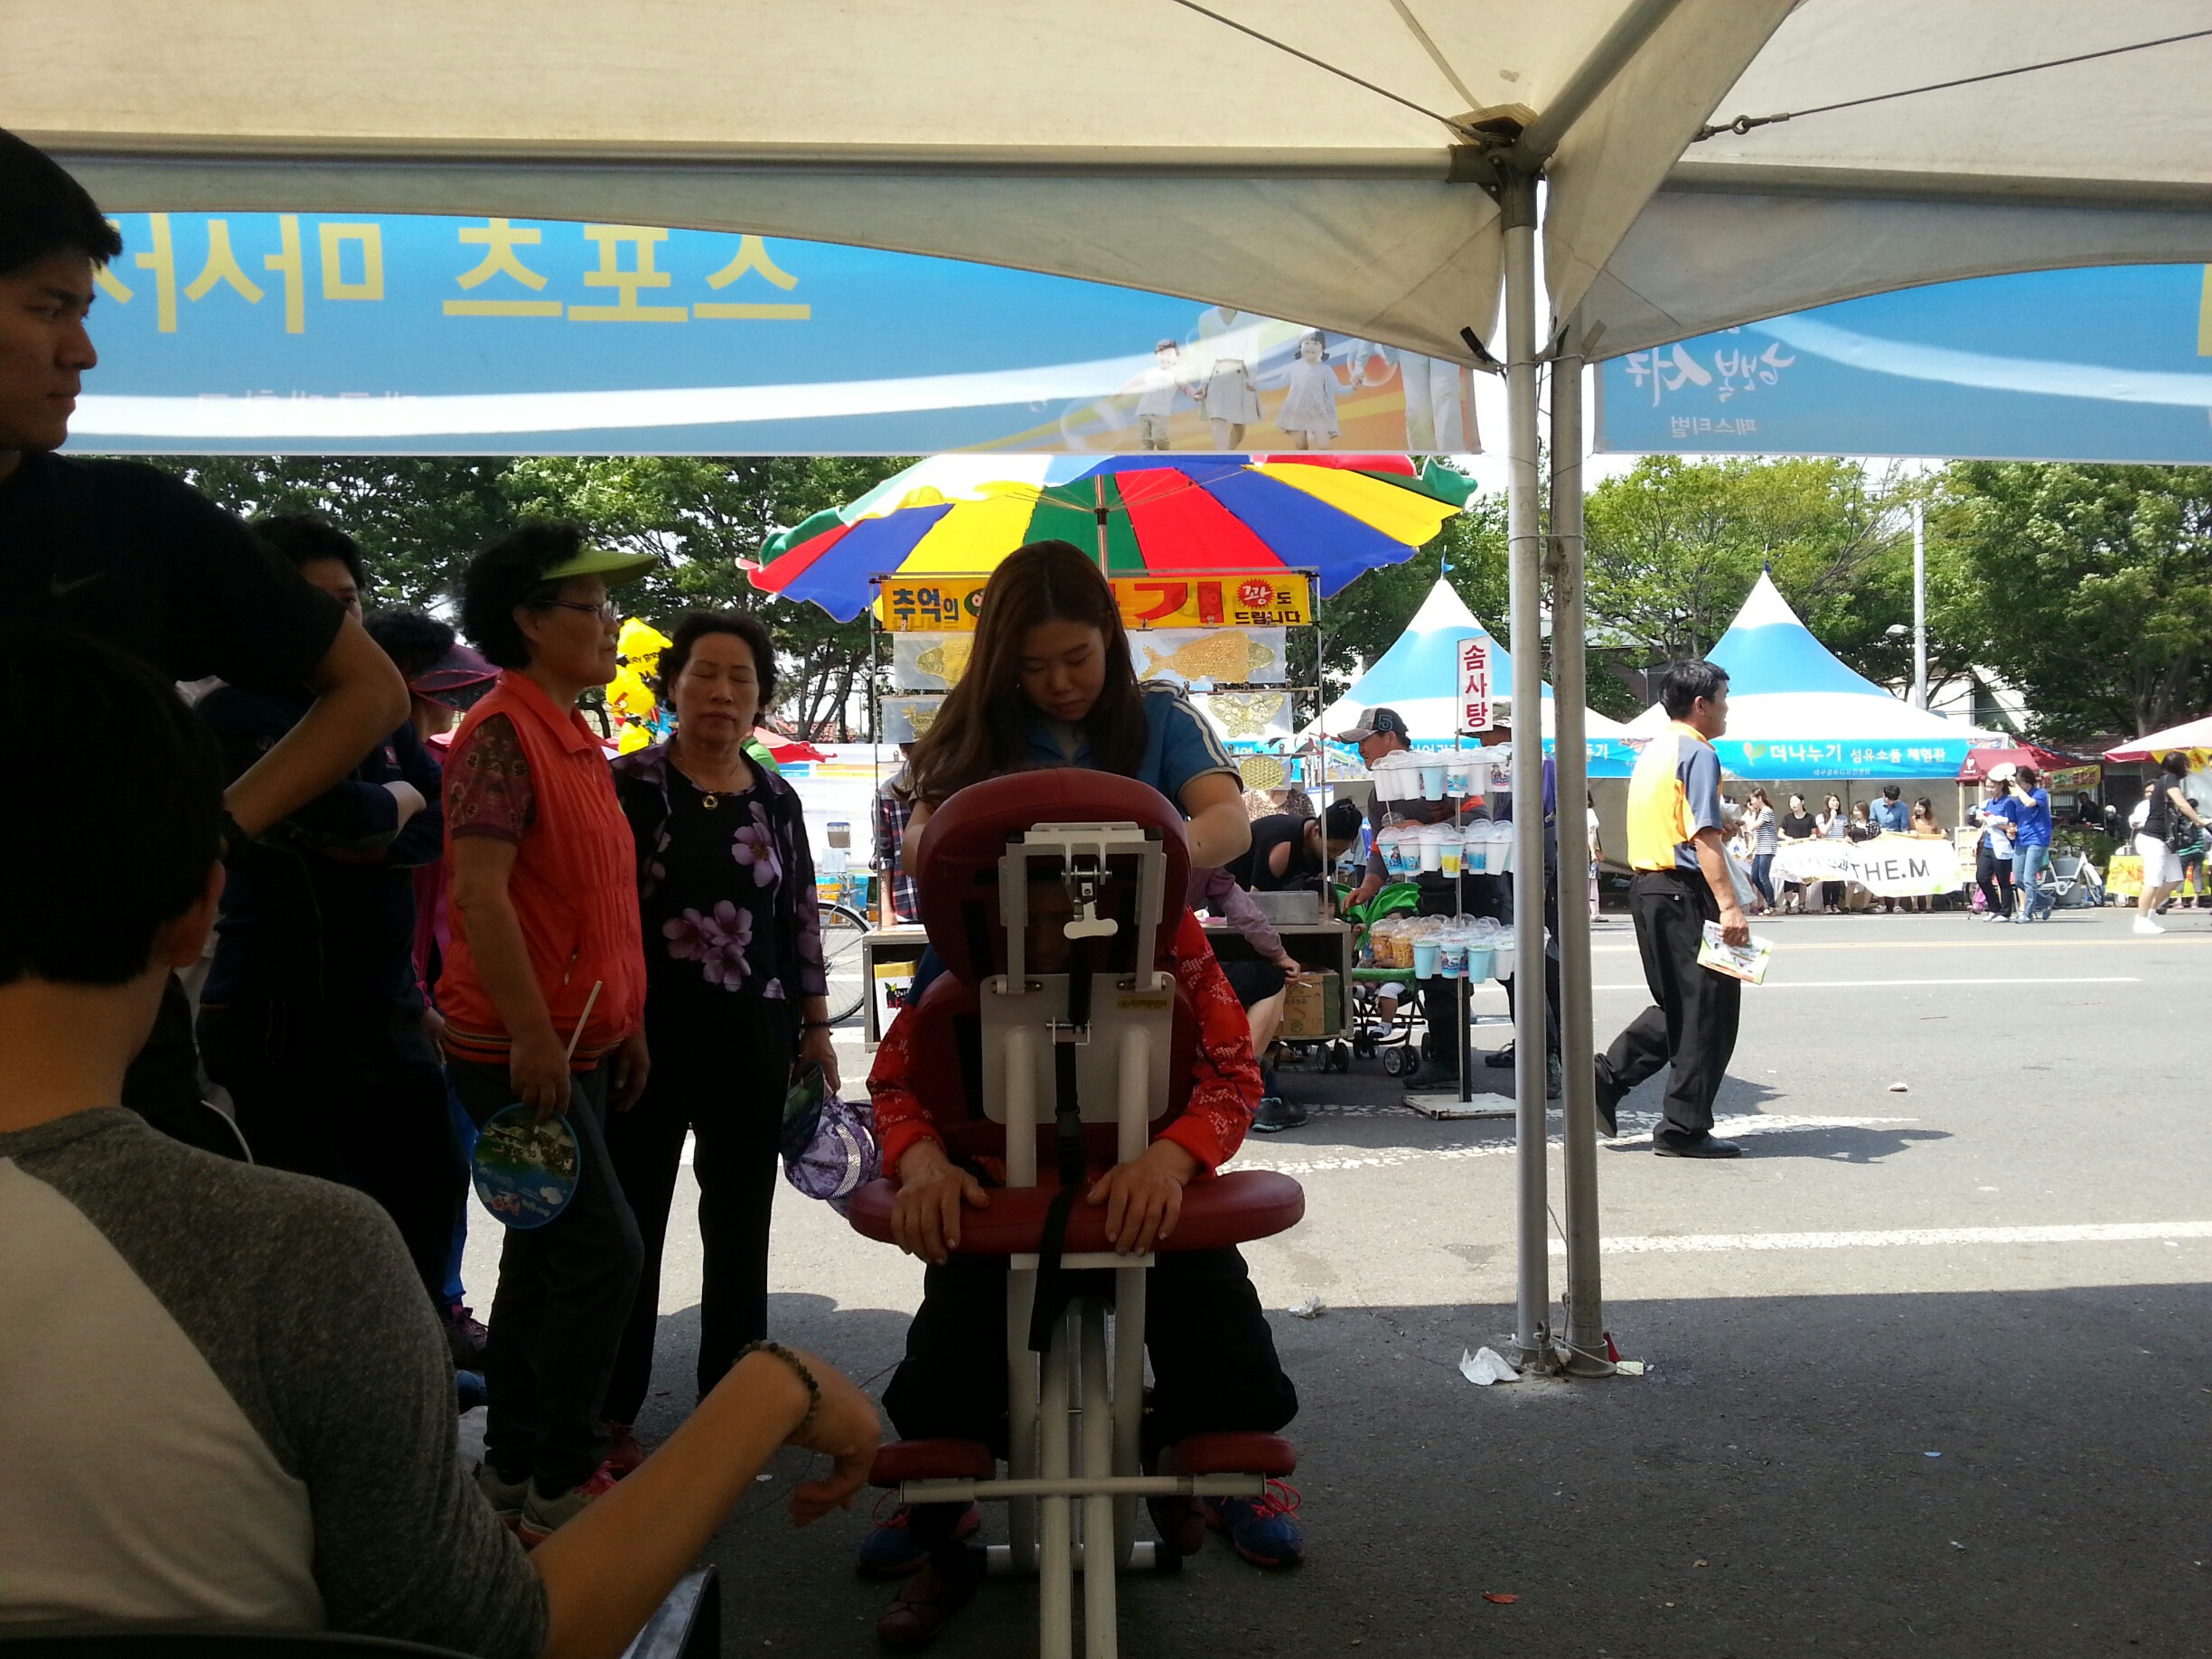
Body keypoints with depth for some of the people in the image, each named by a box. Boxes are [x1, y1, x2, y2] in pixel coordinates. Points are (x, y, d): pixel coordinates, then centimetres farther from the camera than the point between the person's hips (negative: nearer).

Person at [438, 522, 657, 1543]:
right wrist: (532, 1034, -24)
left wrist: (624, 1019, 20)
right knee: (602, 1249, -9)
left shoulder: (579, 738, 15)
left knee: (544, 1256, 14)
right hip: (519, 1047, -9)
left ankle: (513, 1470, 25)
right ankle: (561, 1485, 3)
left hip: (580, 1041, 9)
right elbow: (479, 894, -22)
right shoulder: (501, 733, -14)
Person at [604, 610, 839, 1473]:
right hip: (650, 1034, -4)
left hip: (753, 1038, 4)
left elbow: (801, 918, 12)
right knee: (632, 1223, 4)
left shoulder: (776, 800, 8)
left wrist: (815, 1027, 9)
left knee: (740, 1225, 12)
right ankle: (612, 1415, 16)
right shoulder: (630, 784, -4)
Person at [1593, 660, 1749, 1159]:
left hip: (1647, 887, 9)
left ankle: (1606, 1078, 11)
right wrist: (1729, 906, -27)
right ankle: (1684, 1130, 3)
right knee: (1708, 1007, -1)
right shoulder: (1697, 754, -12)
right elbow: (1703, 837, -22)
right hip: (1683, 892, -9)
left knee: (1678, 1005, 19)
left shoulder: (1652, 753, 17)